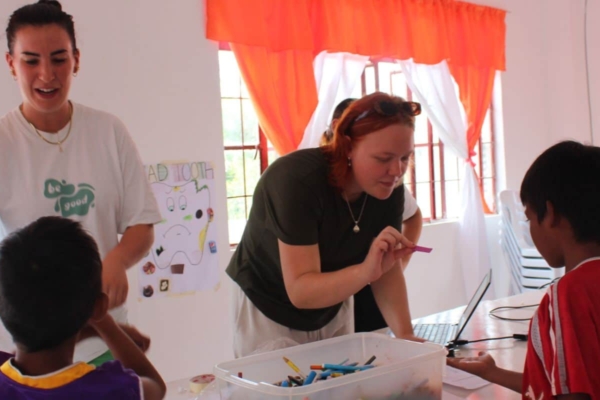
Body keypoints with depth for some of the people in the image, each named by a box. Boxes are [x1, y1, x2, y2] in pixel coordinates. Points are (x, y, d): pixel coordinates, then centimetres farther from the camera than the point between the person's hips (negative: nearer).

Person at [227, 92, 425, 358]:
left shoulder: (388, 187, -14)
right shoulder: (299, 180, -32)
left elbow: (386, 270, -9)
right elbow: (300, 291, -34)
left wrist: (405, 334, -23)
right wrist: (365, 271, -48)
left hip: (333, 312, 6)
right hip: (269, 314, -5)